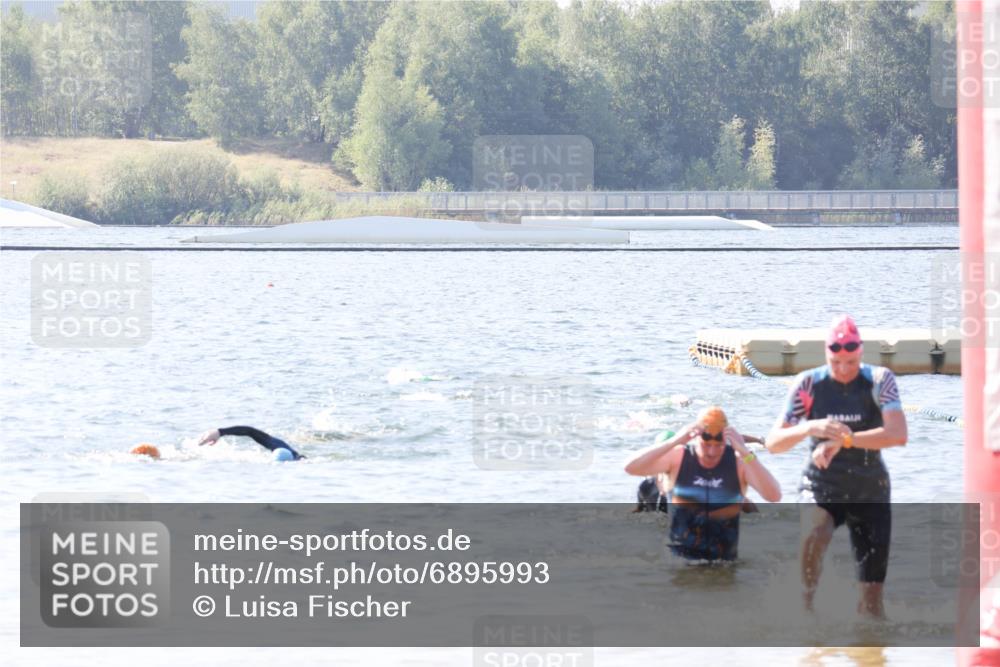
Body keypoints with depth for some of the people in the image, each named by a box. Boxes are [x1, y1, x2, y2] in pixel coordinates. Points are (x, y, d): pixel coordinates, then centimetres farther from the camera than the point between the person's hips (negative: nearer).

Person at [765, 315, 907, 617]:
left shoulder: (879, 380, -8)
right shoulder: (809, 384, -7)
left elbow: (898, 434, -23)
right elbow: (773, 443, -11)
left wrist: (843, 440, -32)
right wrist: (809, 428, -31)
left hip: (870, 491, 1)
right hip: (821, 487, -1)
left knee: (872, 597, -2)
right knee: (814, 534, -35)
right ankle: (806, 603, -17)